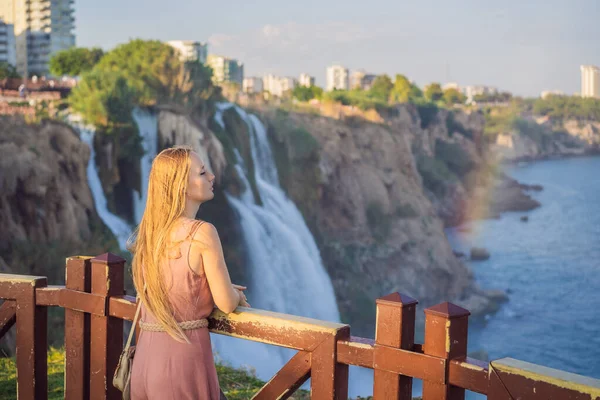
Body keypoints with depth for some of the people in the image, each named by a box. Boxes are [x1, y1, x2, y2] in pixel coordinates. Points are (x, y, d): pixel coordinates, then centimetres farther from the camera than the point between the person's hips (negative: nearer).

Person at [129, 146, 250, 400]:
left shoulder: (148, 232, 5)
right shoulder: (202, 233, -14)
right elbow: (227, 304, -10)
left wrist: (220, 289, 18)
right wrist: (236, 295, 12)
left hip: (145, 357, 6)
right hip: (183, 357, -6)